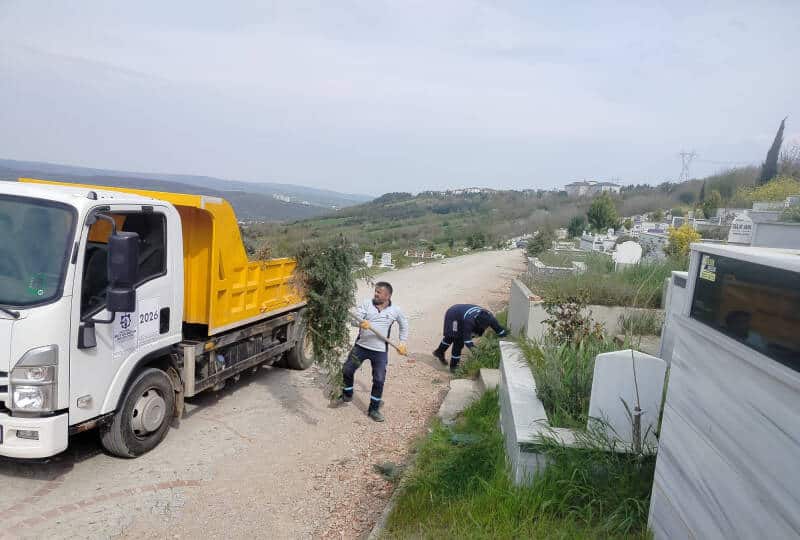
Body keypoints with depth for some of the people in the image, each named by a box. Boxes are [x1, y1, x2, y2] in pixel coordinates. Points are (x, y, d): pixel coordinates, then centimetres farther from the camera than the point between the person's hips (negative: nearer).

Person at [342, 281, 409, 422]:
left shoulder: (395, 310, -2)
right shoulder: (367, 303, -4)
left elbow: (404, 326, 15)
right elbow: (356, 314, -16)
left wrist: (402, 342, 8)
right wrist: (361, 321, -38)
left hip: (380, 351, -1)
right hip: (361, 346, 1)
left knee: (379, 380, -1)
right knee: (347, 370, 8)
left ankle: (374, 409, 16)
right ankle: (347, 395, 36)